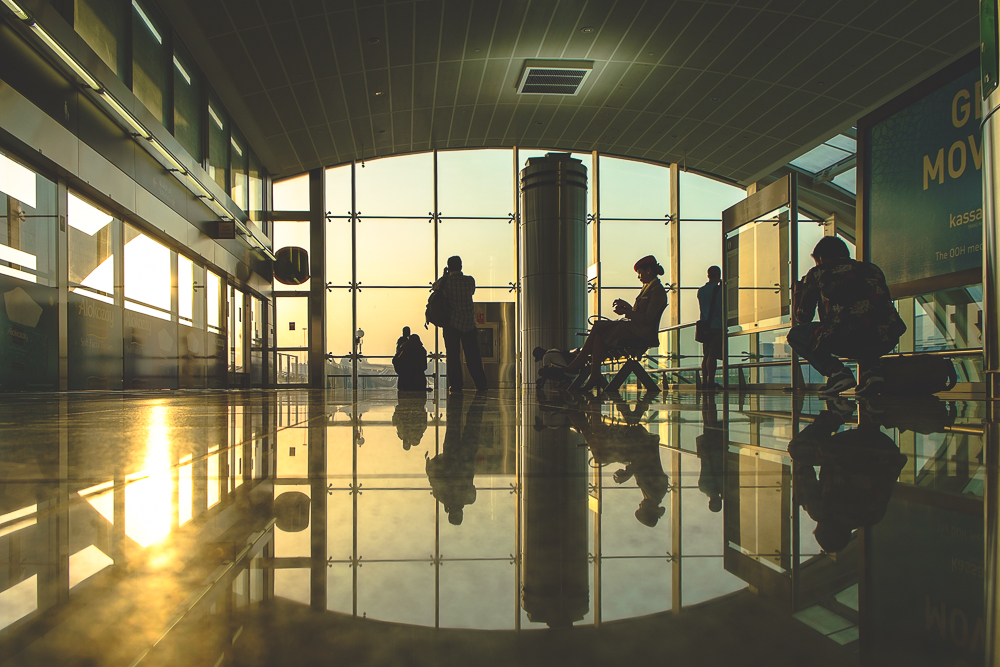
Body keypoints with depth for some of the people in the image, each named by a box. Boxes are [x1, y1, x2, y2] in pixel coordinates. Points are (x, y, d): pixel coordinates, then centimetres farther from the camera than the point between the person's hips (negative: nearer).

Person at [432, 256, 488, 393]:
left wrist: (444, 275, 23)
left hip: (452, 323, -2)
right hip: (469, 323, 2)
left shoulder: (446, 281, -6)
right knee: (473, 356, 8)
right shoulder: (470, 280, 0)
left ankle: (456, 384, 1)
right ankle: (481, 384, 7)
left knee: (453, 355, 4)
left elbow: (435, 287, 14)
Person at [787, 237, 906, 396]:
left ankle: (836, 371, 0)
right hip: (885, 342, 5)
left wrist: (798, 293, 43)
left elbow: (803, 318, 21)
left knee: (795, 335, 22)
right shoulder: (873, 269, 28)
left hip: (845, 339, -5)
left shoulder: (818, 273, 16)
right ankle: (871, 368, 12)